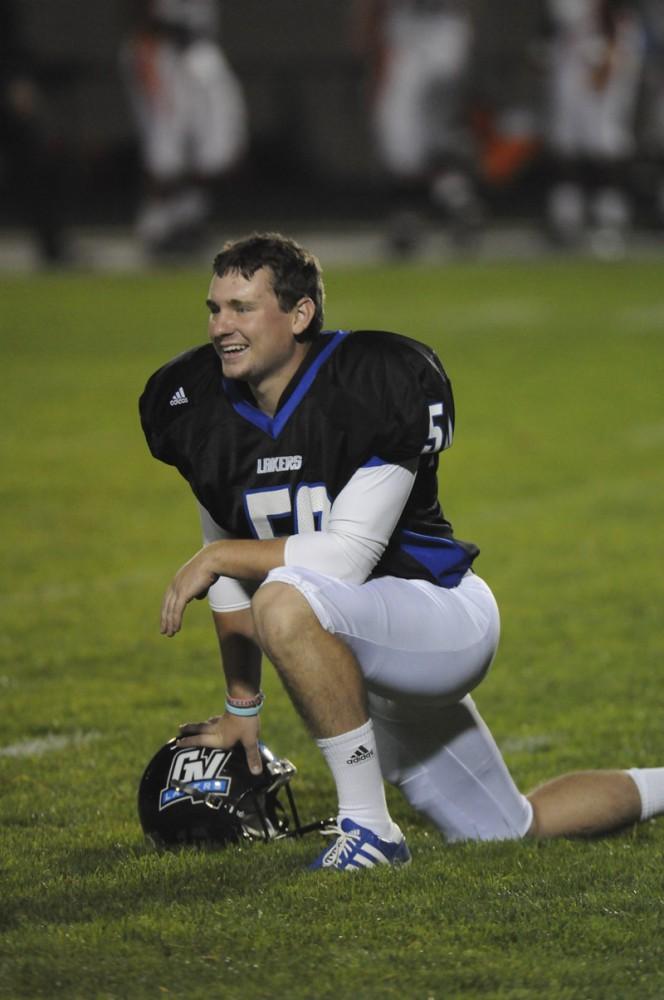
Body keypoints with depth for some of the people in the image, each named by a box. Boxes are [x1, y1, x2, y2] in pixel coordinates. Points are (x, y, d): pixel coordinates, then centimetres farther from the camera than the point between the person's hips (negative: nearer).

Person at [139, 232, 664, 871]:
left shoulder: (380, 385, -23)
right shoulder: (201, 409, -3)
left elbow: (347, 559, -27)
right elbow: (230, 566, 9)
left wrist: (220, 557, -23)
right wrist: (241, 705, 11)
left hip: (444, 616, -8)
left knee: (287, 601, -37)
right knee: (505, 831, 16)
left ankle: (369, 830, -27)